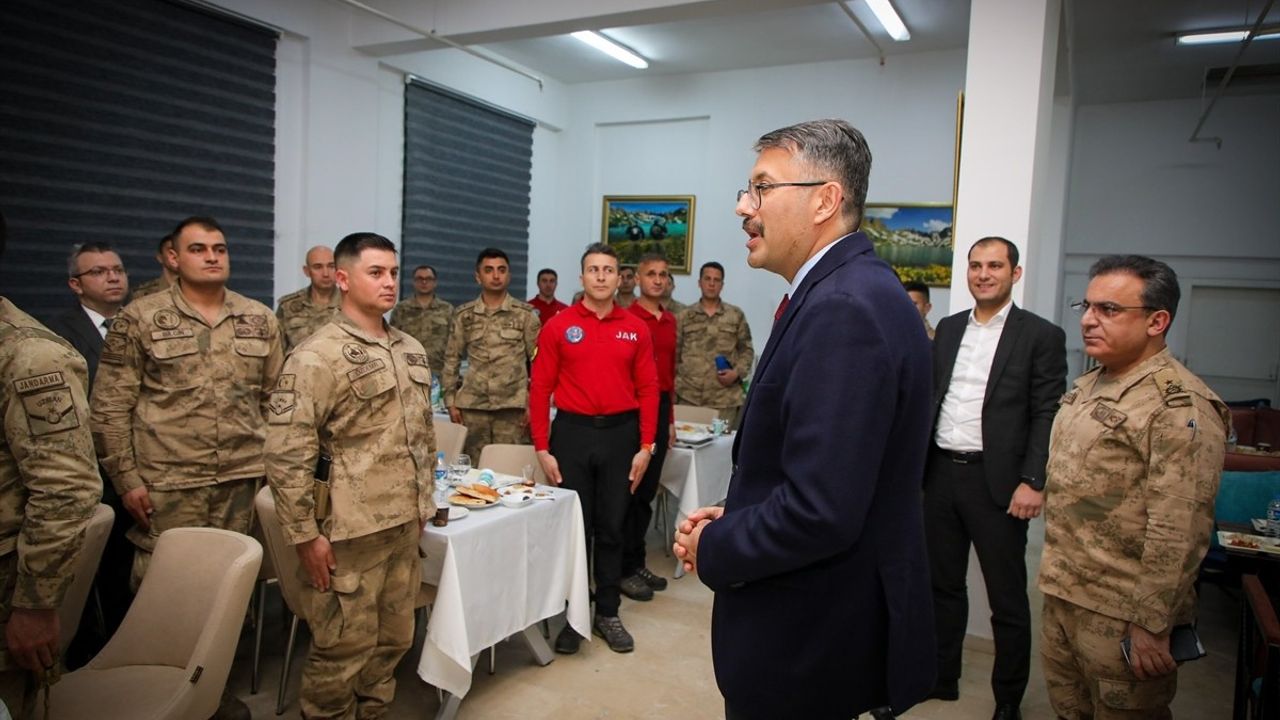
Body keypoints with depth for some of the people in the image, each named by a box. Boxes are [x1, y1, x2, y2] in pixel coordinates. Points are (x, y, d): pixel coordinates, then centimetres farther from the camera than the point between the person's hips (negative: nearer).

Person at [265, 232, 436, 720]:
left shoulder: (411, 350, 10)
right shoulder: (317, 356, -13)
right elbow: (286, 454, -16)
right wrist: (305, 534, -15)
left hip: (405, 525, 7)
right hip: (350, 530, -7)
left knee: (395, 639, 18)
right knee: (343, 649, 6)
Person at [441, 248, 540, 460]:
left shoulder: (525, 314, 3)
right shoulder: (464, 315, 8)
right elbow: (451, 360, 11)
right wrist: (451, 401, 5)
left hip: (513, 406, -2)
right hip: (472, 405, 2)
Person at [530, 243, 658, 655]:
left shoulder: (636, 330, 4)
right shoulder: (559, 327, -1)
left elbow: (648, 390, 3)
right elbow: (540, 389, -2)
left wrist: (646, 447, -2)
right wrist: (542, 448, -6)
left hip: (621, 434, 2)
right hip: (572, 433, -1)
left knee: (612, 527, 11)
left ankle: (607, 613, 24)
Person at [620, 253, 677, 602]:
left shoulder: (670, 320, 13)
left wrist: (670, 417, 17)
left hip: (661, 408, 7)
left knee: (647, 491, 13)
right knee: (630, 491, 1)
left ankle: (637, 563, 25)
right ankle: (623, 569, 13)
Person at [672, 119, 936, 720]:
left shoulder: (843, 309, -26)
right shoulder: (855, 290, 7)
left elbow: (819, 511, -30)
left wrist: (712, 550, -14)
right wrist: (733, 519, 3)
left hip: (809, 643, -9)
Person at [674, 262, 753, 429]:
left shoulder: (736, 315, 9)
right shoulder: (684, 316, 10)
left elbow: (747, 350, 12)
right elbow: (675, 355, 10)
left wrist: (737, 372, -6)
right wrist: (673, 389, 5)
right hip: (688, 396, 0)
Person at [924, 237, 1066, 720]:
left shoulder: (1041, 336, -4)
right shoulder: (948, 329, 11)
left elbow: (1047, 416, -8)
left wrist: (1032, 482, -16)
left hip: (996, 481, -5)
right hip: (940, 473, 5)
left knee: (1007, 599, 8)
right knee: (943, 584, 17)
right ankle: (941, 678, 33)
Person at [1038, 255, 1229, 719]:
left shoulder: (1180, 407, -18)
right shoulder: (1088, 385, 9)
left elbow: (1177, 535, -21)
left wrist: (1152, 624, -19)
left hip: (1120, 616, -8)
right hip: (1061, 595, 8)